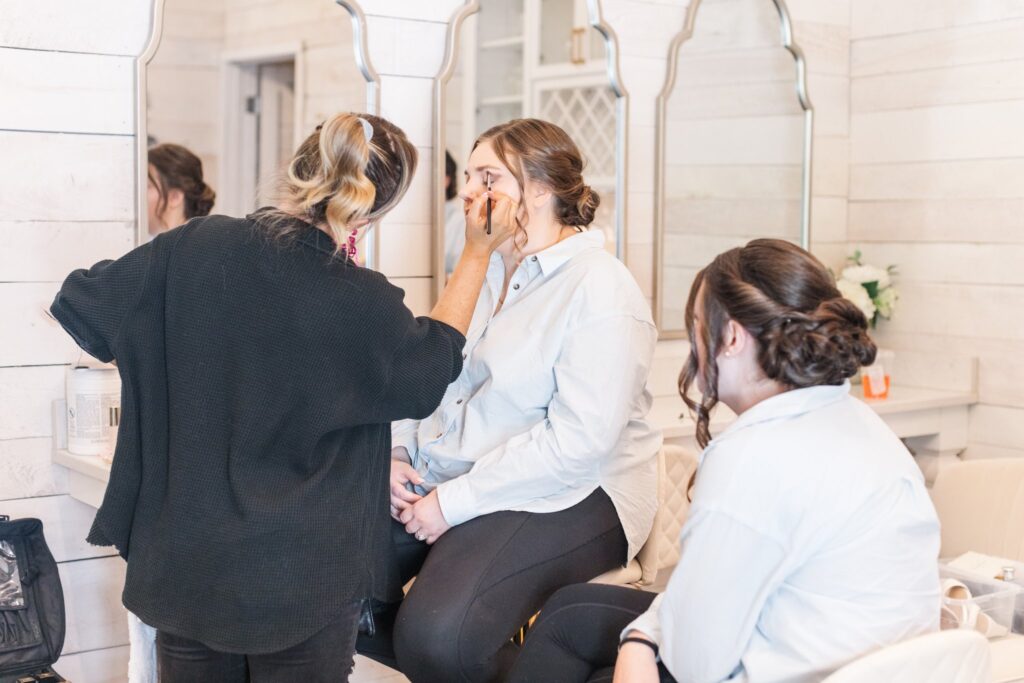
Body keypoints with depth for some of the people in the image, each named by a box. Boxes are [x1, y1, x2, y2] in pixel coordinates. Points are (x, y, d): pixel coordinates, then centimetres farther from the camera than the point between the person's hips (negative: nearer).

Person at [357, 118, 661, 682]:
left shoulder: (601, 291, -14)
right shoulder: (481, 270, 12)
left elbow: (579, 440, -21)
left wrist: (457, 500, -20)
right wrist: (397, 454, -3)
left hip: (563, 496, -7)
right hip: (440, 479, 8)